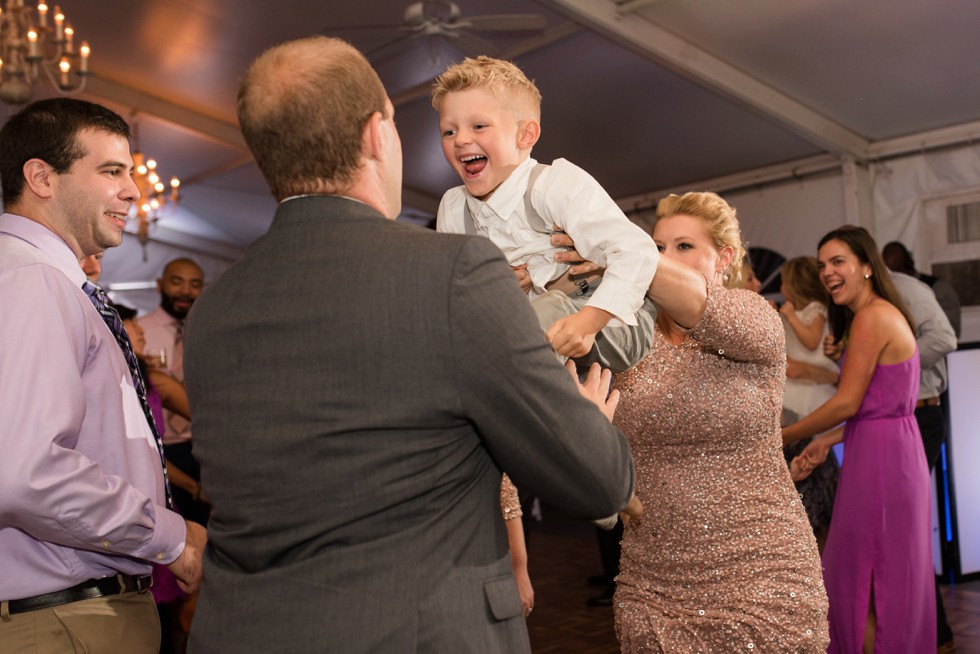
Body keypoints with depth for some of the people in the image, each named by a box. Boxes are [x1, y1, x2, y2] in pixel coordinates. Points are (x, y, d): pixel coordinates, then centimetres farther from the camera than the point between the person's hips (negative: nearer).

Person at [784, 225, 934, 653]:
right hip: (897, 447, 10)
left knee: (862, 577, 1)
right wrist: (828, 441, 11)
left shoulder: (871, 317, -15)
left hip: (878, 457, -10)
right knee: (894, 577, 17)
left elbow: (848, 402, -18)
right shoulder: (889, 313, 15)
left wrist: (782, 437, -8)